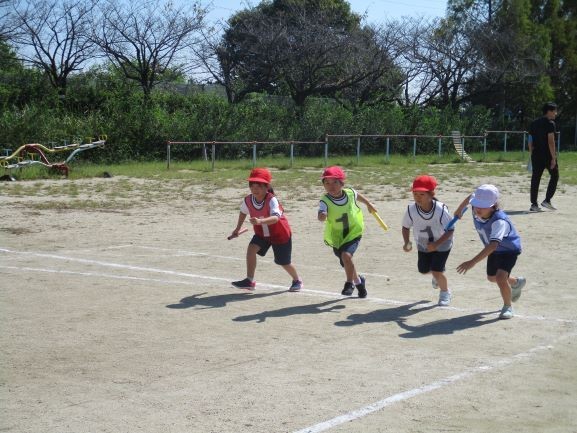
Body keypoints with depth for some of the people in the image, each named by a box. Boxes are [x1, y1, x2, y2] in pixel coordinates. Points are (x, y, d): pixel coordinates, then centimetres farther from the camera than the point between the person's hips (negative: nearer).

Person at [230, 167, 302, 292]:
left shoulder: (272, 200, -33)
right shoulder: (248, 200, -15)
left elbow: (275, 218, -50)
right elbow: (243, 212, 9)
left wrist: (260, 221, -66)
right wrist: (238, 228, 16)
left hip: (280, 233, -5)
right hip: (262, 233, 5)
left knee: (284, 262, 8)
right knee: (251, 248, -21)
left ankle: (297, 280, 39)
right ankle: (249, 281, -15)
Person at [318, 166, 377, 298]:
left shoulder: (350, 193, -12)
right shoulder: (325, 201, -21)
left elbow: (358, 195, 13)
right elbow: (321, 216, -39)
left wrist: (368, 204, 29)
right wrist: (322, 215, -63)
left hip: (353, 232, -1)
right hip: (336, 237, 1)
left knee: (346, 255, -25)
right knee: (347, 264, 14)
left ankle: (349, 283, -7)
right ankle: (359, 281, 44)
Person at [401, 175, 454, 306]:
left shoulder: (441, 209, -34)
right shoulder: (411, 209, -26)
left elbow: (450, 230, -25)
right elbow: (405, 227, -8)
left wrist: (436, 244, -35)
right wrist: (407, 243, -24)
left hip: (442, 243, -4)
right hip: (423, 245, 4)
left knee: (436, 270, -13)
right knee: (423, 270, 13)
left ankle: (445, 292, 19)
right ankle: (438, 274, 51)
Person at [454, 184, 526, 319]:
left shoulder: (499, 221, -44)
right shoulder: (476, 210, -24)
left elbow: (493, 245, -54)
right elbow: (471, 196, 0)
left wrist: (473, 262, -61)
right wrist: (460, 208, 16)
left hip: (509, 249, -8)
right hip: (494, 251, 8)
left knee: (500, 277, -27)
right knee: (491, 277, 24)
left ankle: (507, 307, 1)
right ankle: (517, 282, 55)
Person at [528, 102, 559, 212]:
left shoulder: (534, 123, 13)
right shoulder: (550, 123, -9)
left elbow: (530, 141, 13)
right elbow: (550, 141, -16)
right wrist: (554, 158, -15)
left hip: (536, 155, 6)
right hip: (547, 155, -6)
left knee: (535, 178, 6)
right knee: (554, 176, 9)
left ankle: (534, 204, 3)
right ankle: (547, 200, 2)